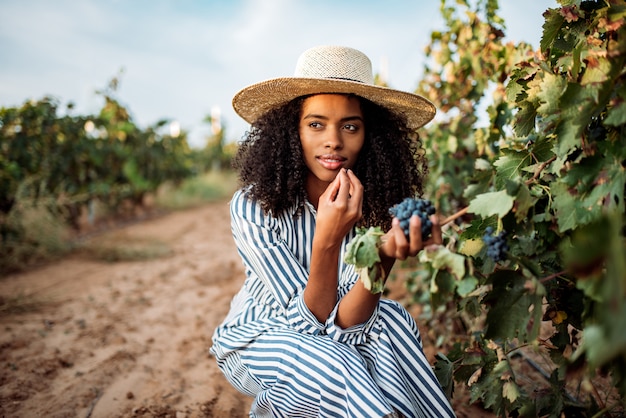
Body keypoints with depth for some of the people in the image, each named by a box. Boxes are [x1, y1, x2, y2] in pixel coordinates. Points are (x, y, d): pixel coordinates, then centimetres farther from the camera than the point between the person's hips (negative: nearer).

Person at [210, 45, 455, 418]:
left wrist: (385, 258, -44)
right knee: (333, 365, -34)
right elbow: (309, 321, -27)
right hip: (256, 338, -4)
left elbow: (346, 322, -26)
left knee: (390, 318, -25)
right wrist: (327, 240, -43)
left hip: (332, 338, 4)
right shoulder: (254, 206, -25)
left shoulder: (372, 204, -17)